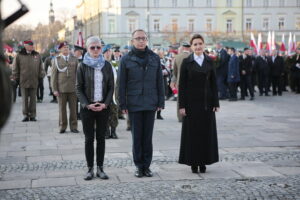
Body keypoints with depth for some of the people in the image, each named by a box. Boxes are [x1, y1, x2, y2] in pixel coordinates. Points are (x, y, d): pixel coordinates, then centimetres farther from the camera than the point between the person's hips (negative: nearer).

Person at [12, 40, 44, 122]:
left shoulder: (37, 55, 7)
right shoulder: (19, 56, 0)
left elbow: (41, 67, 14)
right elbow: (15, 68, 6)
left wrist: (41, 75, 5)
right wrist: (16, 78, 3)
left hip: (34, 82, 2)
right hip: (23, 81, -2)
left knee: (33, 99, 4)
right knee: (25, 99, 3)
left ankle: (32, 115, 11)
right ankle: (25, 115, 10)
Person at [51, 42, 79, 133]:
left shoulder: (74, 59, 9)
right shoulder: (56, 60, 6)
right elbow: (53, 76, 4)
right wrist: (54, 89, -3)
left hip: (72, 88, 1)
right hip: (61, 89, -1)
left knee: (73, 108, 2)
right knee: (62, 109, 4)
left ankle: (73, 127, 10)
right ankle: (62, 127, 13)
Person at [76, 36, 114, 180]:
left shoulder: (107, 65, 5)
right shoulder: (83, 66, 0)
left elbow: (111, 87, 5)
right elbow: (79, 88, -1)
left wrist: (105, 103, -8)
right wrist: (87, 104, -12)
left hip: (103, 107, 2)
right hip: (87, 108, -2)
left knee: (101, 138, 5)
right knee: (89, 138, 2)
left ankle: (100, 168, 12)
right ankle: (90, 169, 8)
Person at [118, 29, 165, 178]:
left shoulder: (154, 58, 6)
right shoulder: (126, 59, 0)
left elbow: (160, 81, 8)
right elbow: (121, 84, 0)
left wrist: (161, 102, 4)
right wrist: (123, 104, -4)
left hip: (150, 104, 2)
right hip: (134, 104, -2)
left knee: (148, 136, 6)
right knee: (137, 136, 4)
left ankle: (146, 165, 15)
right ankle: (139, 166, 13)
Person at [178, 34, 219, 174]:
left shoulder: (209, 61, 6)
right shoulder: (186, 62, -1)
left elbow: (214, 83, 7)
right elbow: (182, 85, -3)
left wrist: (216, 103, 1)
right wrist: (182, 105, -9)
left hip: (207, 102, 2)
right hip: (192, 102, -2)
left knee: (206, 131, 4)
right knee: (192, 132, 1)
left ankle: (203, 162, 14)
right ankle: (193, 162, 9)